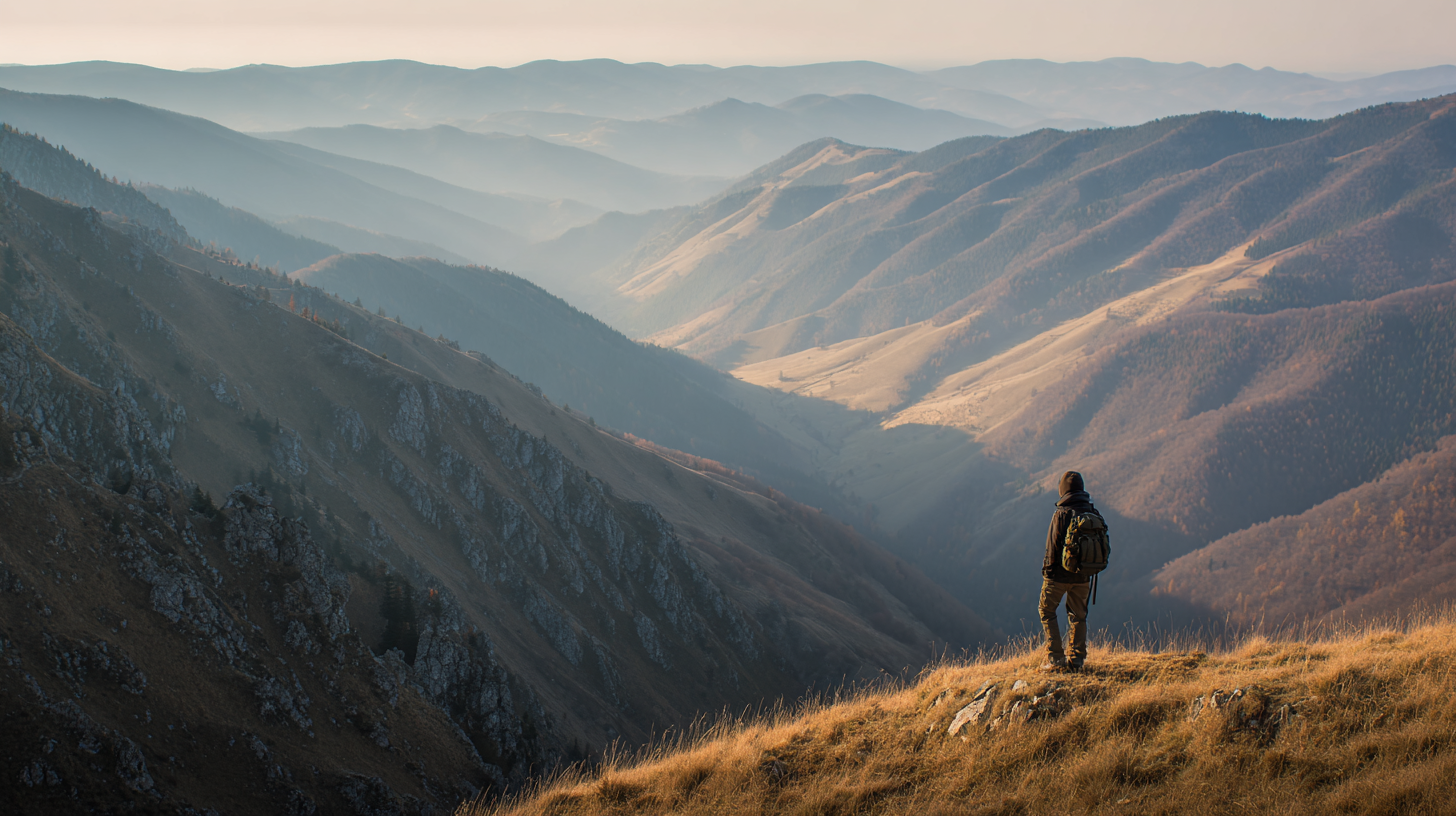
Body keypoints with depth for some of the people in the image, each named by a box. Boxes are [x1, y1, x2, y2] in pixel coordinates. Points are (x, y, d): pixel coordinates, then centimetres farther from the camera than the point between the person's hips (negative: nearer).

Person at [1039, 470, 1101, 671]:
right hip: (1083, 575, 5)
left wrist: (1048, 569, -1)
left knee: (1047, 611, 10)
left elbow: (1053, 546, -14)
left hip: (1060, 573, -5)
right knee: (1078, 616, 16)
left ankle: (1056, 658, 3)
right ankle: (1077, 659, 15)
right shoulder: (1093, 513, 0)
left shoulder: (1061, 514, -17)